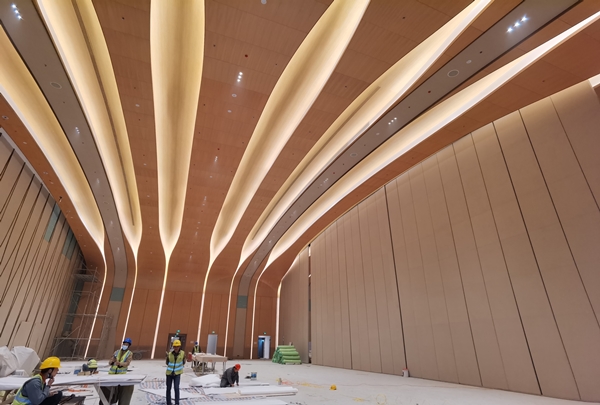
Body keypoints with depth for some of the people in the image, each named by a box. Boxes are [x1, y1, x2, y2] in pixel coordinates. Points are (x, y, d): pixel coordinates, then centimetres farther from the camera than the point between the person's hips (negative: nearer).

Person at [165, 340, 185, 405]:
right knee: (168, 388, 11)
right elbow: (167, 363, 4)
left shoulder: (182, 353, -10)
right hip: (169, 373, 2)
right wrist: (167, 357, -8)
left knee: (176, 388, -13)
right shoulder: (170, 354, -8)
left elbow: (183, 362, 2)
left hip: (177, 373, -2)